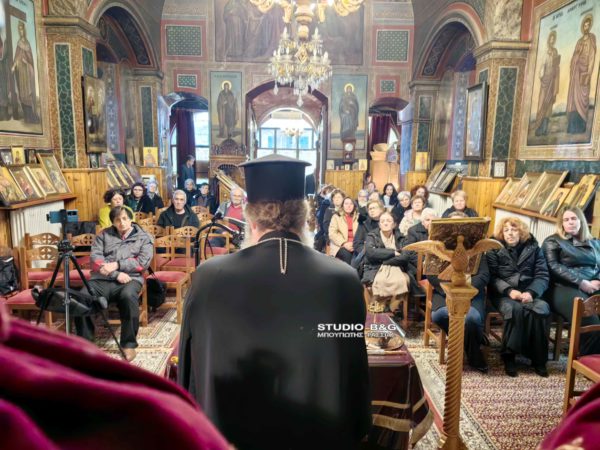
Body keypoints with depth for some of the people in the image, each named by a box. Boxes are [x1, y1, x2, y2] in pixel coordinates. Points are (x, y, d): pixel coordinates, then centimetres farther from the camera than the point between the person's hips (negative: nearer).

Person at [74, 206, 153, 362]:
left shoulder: (143, 237, 14)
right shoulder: (104, 235, 18)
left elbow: (143, 262, 0)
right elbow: (95, 258, 3)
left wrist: (117, 265, -9)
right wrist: (116, 274, -10)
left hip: (130, 279, -2)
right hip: (102, 279, 2)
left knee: (128, 296, -37)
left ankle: (129, 343, -22)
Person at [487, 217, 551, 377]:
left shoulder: (533, 248, 12)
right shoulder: (494, 249, 6)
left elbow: (543, 276, 3)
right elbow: (491, 277, -3)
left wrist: (531, 292, -16)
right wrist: (509, 291, -20)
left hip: (528, 293, 2)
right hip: (503, 293, -2)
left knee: (542, 309, -29)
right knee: (515, 310, -34)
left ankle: (538, 358, -15)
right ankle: (509, 356, -20)